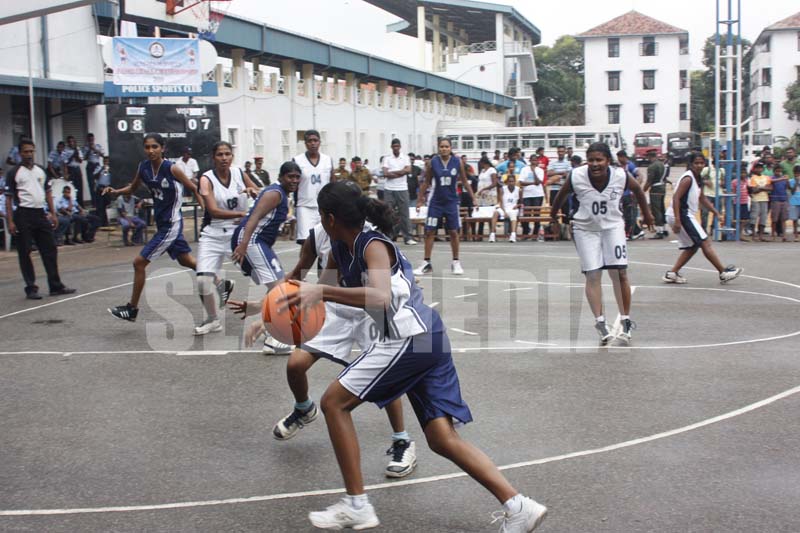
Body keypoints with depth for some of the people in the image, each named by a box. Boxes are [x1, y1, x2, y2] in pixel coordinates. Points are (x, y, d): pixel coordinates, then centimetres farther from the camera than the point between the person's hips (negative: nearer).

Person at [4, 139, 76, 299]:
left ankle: (56, 286, 11)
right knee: (24, 253, 1)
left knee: (50, 250, 4)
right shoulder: (14, 172, -1)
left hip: (41, 214, 5)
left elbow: (48, 192, 17)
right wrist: (10, 221, -10)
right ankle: (31, 288, 7)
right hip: (23, 215, -5)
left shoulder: (41, 171, 13)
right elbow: (8, 198, -4)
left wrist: (53, 213, 10)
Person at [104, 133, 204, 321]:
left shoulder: (171, 168, -17)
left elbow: (194, 189, -9)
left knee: (139, 262, -5)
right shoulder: (143, 167, 1)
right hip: (161, 223, 7)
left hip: (171, 224, -7)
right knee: (187, 261, 19)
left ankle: (132, 309, 8)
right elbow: (132, 188, 17)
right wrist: (115, 191, -1)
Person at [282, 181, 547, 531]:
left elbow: (381, 297, -29)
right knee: (442, 439, 6)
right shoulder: (340, 249, 15)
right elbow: (325, 289, 28)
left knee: (334, 402, -3)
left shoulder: (374, 246, -11)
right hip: (427, 340, 10)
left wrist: (322, 292, -31)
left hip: (410, 338, -10)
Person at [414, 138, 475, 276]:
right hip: (436, 202, 0)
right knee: (429, 232, -1)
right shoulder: (433, 162, -5)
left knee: (453, 232, 4)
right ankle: (426, 263, 6)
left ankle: (456, 262, 16)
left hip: (451, 201, 0)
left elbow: (464, 182, 6)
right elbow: (426, 182, 4)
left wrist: (473, 198, 3)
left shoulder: (458, 162, -4)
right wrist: (420, 199, 3)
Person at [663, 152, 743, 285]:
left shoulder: (697, 178, 14)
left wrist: (715, 211, 22)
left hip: (685, 216, 10)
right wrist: (677, 220, -28)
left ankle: (672, 274, 11)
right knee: (705, 243, -5)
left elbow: (702, 198, 27)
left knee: (692, 247, 14)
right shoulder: (688, 178, -14)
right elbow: (676, 198, -22)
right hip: (681, 215, -10)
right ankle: (724, 273, 1)